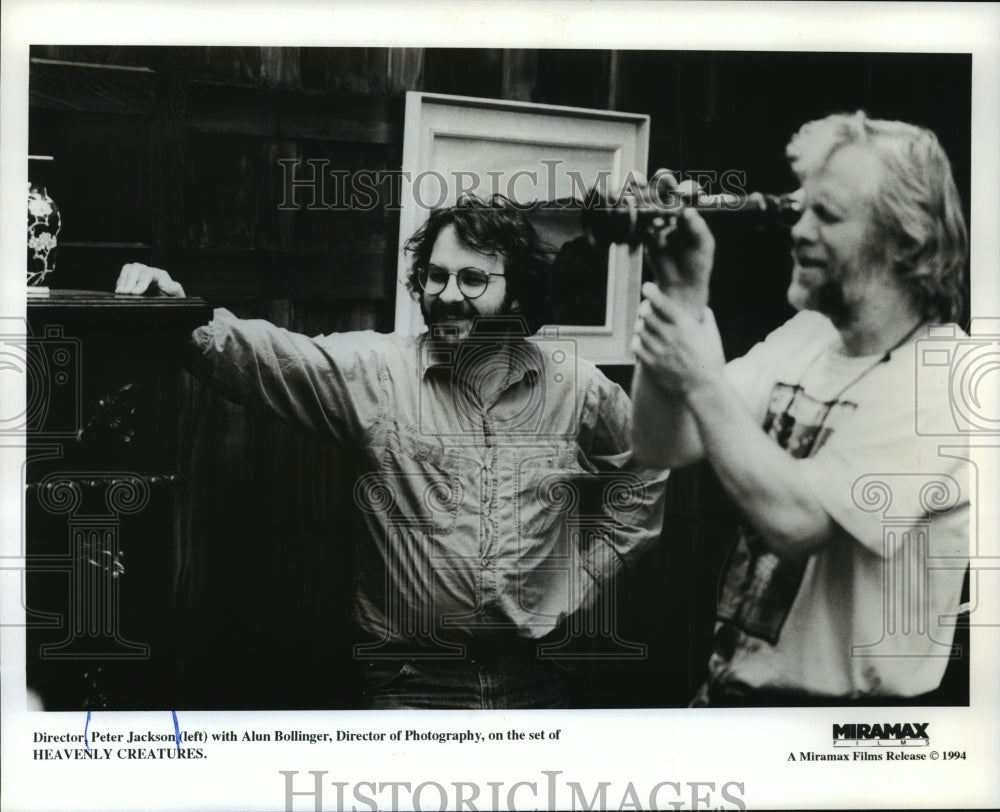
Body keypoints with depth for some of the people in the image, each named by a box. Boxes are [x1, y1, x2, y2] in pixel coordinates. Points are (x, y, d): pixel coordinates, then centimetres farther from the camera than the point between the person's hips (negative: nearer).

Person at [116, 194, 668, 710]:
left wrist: (585, 578, 7)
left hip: (534, 683, 2)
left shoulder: (576, 386, 2)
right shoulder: (371, 370, -4)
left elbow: (641, 479, 15)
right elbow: (263, 356, -17)